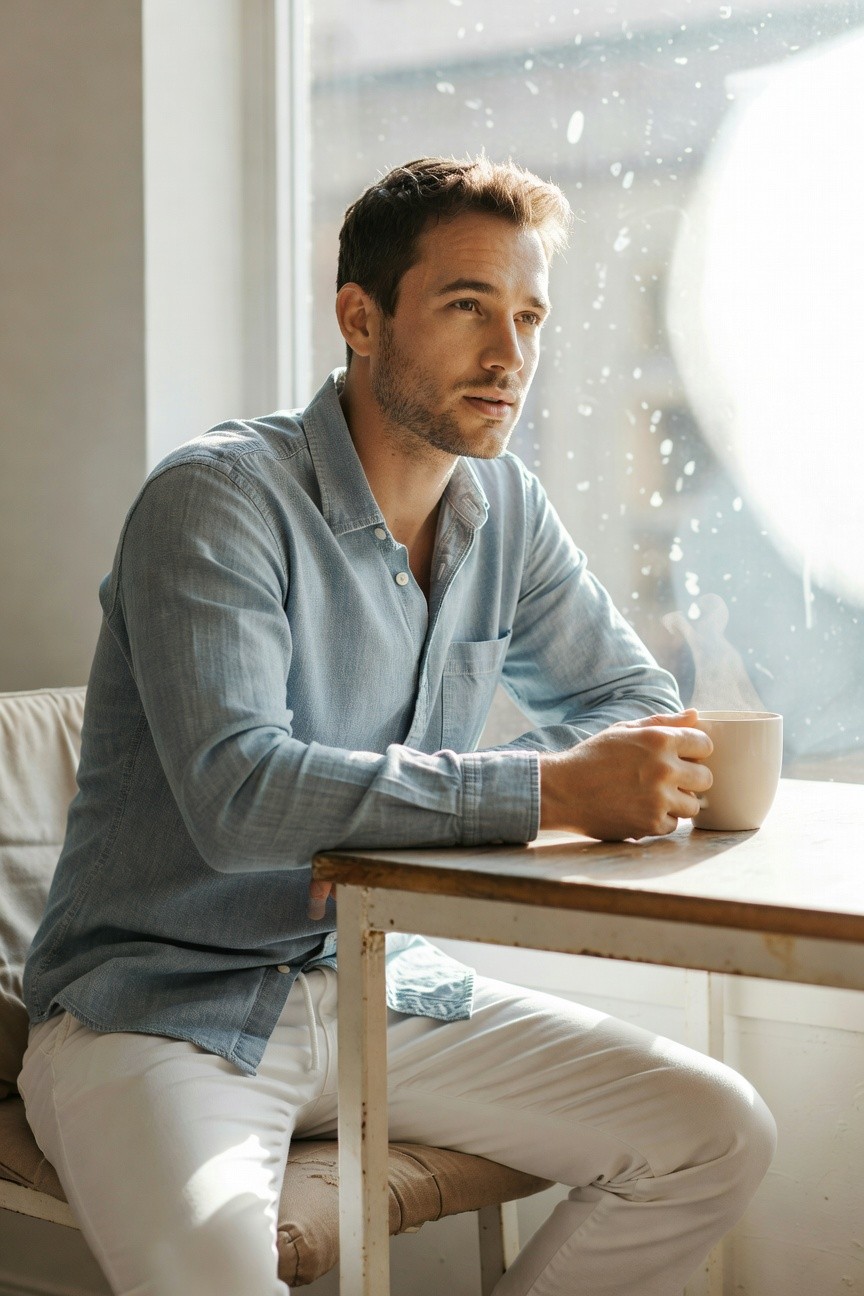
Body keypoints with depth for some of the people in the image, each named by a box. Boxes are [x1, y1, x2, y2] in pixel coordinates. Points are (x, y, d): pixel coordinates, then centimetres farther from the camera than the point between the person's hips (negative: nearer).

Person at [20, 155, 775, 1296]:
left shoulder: (505, 508, 5)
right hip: (165, 1008, -7)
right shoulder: (218, 500, -17)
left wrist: (635, 777, -11)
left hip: (383, 988, 7)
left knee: (719, 1135, -4)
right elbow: (237, 792, -29)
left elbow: (633, 698, 14)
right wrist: (549, 788, -31)